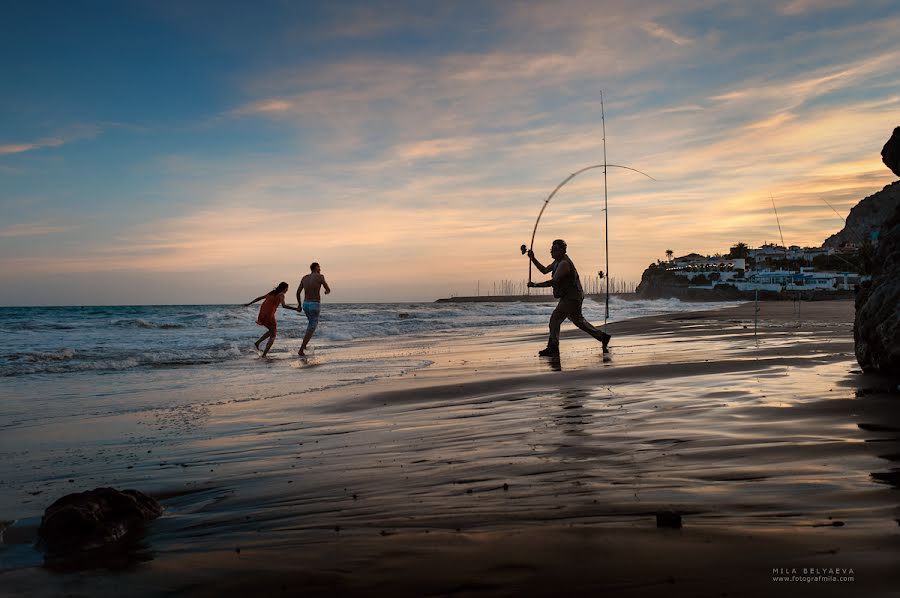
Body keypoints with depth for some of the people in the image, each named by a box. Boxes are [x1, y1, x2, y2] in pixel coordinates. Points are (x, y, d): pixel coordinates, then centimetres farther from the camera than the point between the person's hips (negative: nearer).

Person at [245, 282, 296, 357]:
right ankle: (264, 354, -4)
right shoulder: (281, 294, -4)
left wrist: (249, 304, 38)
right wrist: (295, 309, -18)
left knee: (272, 331, 28)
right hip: (269, 316, -7)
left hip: (262, 316, 7)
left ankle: (257, 342, 16)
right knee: (273, 335, 8)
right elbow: (284, 305, -21)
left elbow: (259, 298, 27)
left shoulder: (272, 293, 19)